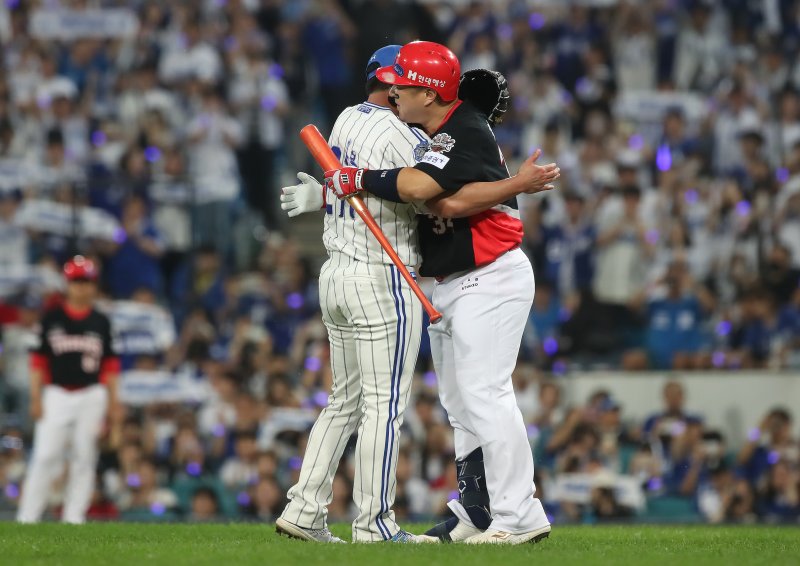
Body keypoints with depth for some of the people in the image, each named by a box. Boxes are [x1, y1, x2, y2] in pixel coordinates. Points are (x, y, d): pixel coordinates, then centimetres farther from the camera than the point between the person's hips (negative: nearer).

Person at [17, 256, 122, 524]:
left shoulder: (101, 322, 7)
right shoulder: (52, 318, 4)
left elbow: (110, 364, 9)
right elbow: (39, 360, 3)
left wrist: (113, 402, 4)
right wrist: (36, 398, -4)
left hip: (91, 397, 1)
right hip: (56, 395, -1)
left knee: (84, 459, 0)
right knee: (45, 457, -8)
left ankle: (73, 519, 6)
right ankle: (26, 519, -5)